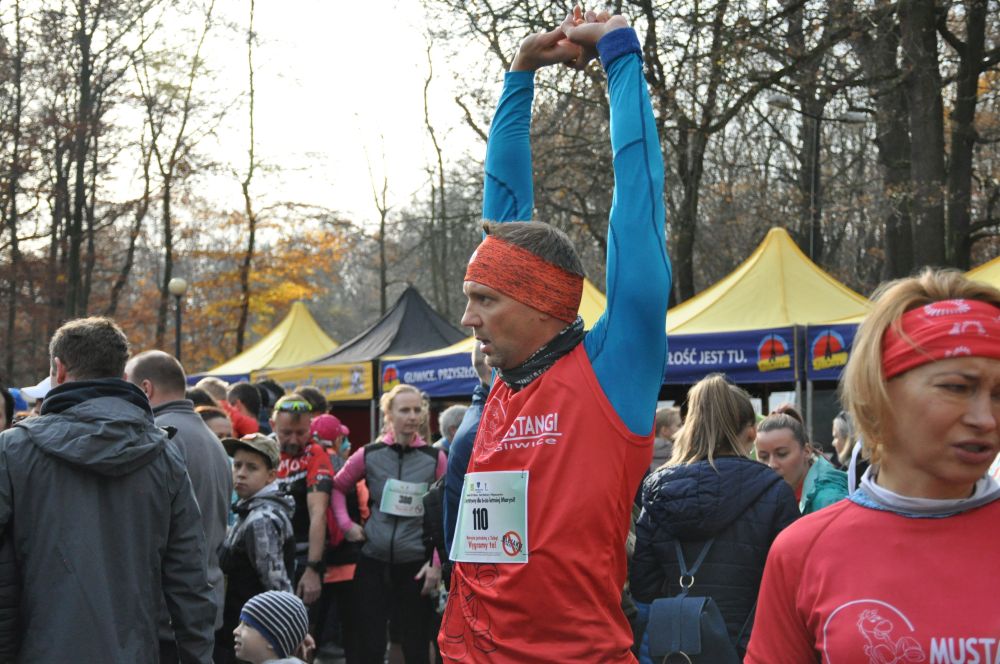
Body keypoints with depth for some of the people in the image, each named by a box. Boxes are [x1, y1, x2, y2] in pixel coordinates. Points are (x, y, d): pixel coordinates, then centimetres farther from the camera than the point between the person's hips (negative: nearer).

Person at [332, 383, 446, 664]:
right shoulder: (369, 455, 1)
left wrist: (437, 563, -6)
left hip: (415, 565, -1)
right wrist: (346, 524, 1)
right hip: (373, 562, 1)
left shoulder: (435, 458, -2)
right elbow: (337, 487, 14)